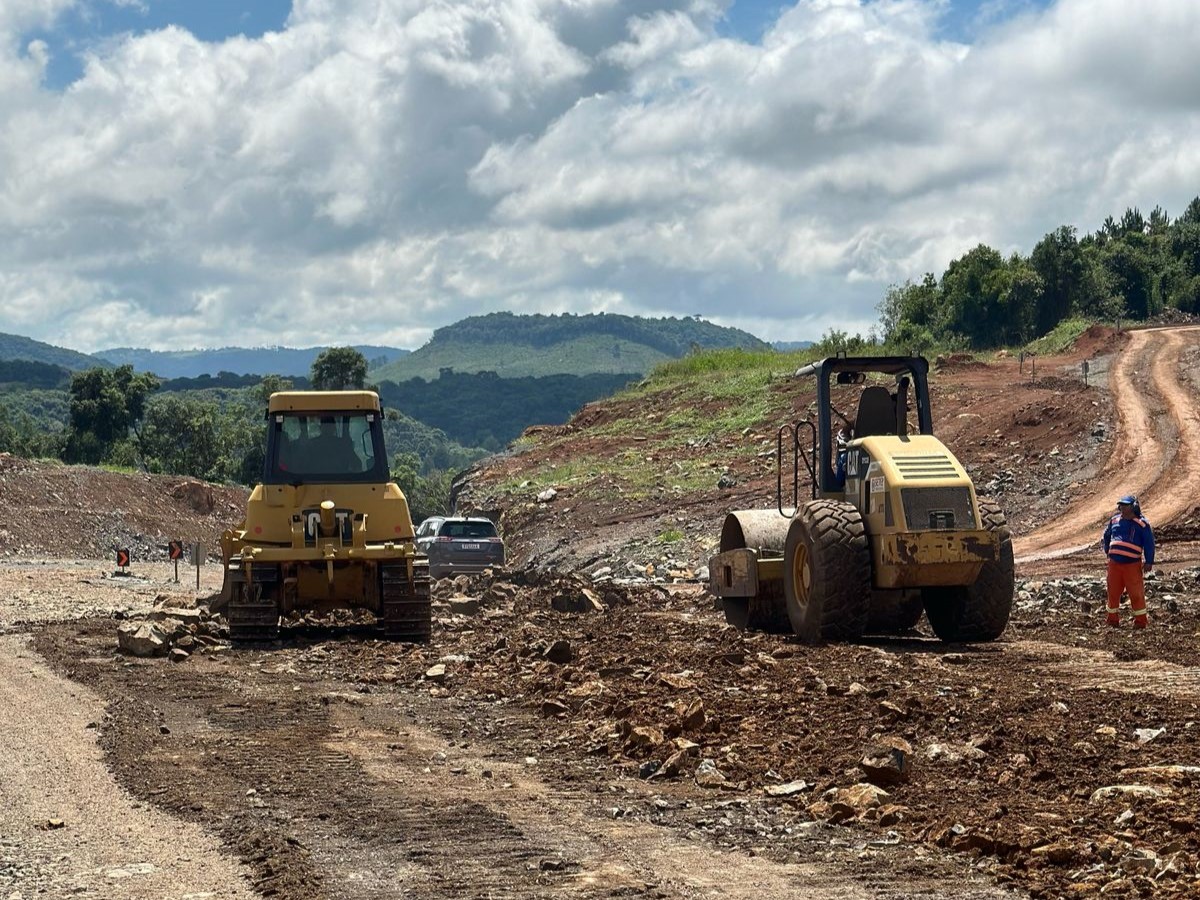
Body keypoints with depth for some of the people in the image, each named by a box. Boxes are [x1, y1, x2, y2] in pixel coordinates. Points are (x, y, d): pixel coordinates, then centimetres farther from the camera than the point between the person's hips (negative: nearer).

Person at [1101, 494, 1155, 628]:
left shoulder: (1141, 524, -5)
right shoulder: (1114, 521, 10)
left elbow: (1149, 544, -4)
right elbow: (1106, 536, 28)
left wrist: (1149, 562, -8)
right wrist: (1107, 551, 23)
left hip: (1132, 564, -5)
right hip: (1114, 563, 5)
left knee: (1136, 593, -4)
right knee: (1113, 592, 10)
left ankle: (1141, 620, 5)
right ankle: (1113, 619, 22)